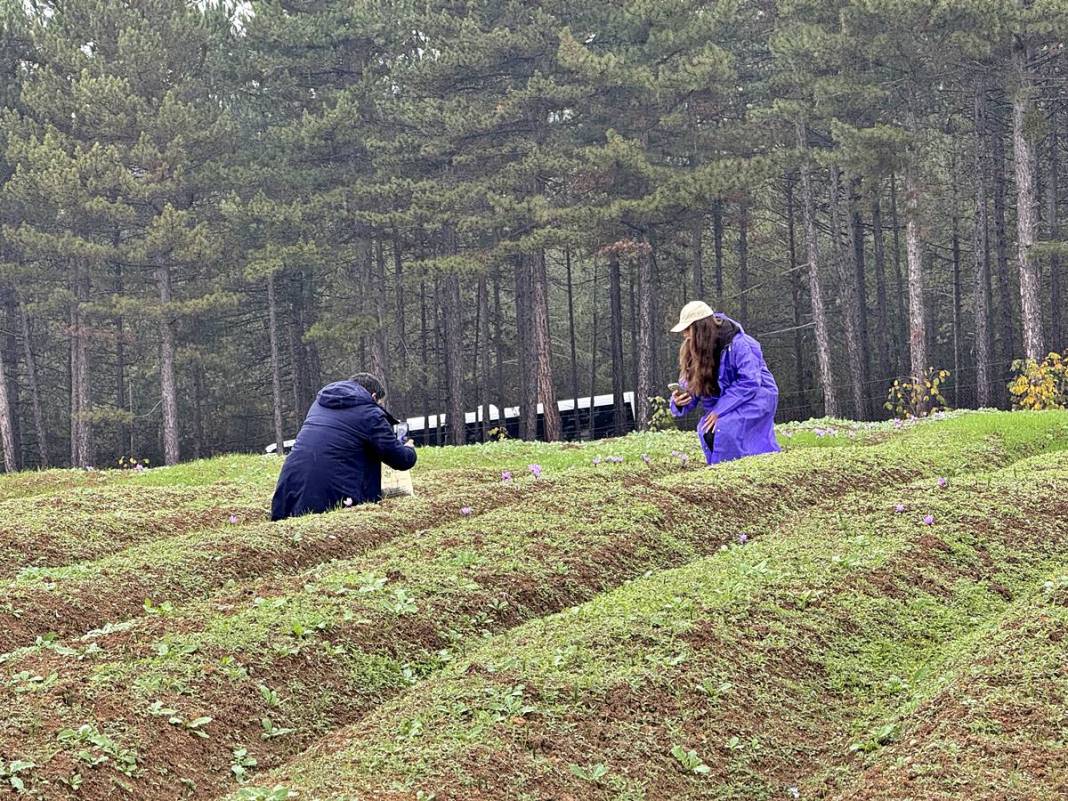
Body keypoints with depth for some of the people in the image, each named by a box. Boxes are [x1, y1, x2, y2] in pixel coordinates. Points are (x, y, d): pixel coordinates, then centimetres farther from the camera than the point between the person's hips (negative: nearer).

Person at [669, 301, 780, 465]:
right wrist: (680, 402, -25)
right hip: (726, 404, 7)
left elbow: (749, 383, -26)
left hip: (756, 396, -7)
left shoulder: (737, 344, -23)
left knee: (721, 431, -28)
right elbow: (691, 388, -1)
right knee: (705, 429, -19)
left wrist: (719, 410, -28)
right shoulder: (694, 351, -2)